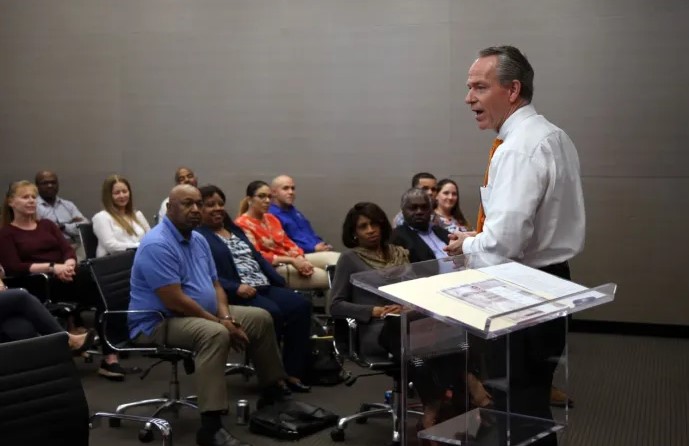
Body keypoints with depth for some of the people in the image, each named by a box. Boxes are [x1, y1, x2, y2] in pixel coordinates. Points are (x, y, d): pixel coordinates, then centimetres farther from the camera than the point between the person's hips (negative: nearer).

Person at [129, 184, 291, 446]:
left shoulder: (198, 240, 8)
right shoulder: (157, 245, -22)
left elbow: (215, 285, 13)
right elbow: (175, 301, -27)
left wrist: (226, 317, -8)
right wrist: (221, 323, -20)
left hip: (202, 315, 10)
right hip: (158, 322, -10)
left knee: (260, 318, 9)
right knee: (215, 334, -38)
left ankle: (273, 391, 25)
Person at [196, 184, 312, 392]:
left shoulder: (236, 230, 25)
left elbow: (258, 258, 23)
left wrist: (281, 282, 10)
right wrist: (236, 288, -24)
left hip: (264, 287, 8)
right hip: (236, 295, -8)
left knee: (301, 305, -16)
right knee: (272, 312, -33)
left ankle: (293, 372, -16)